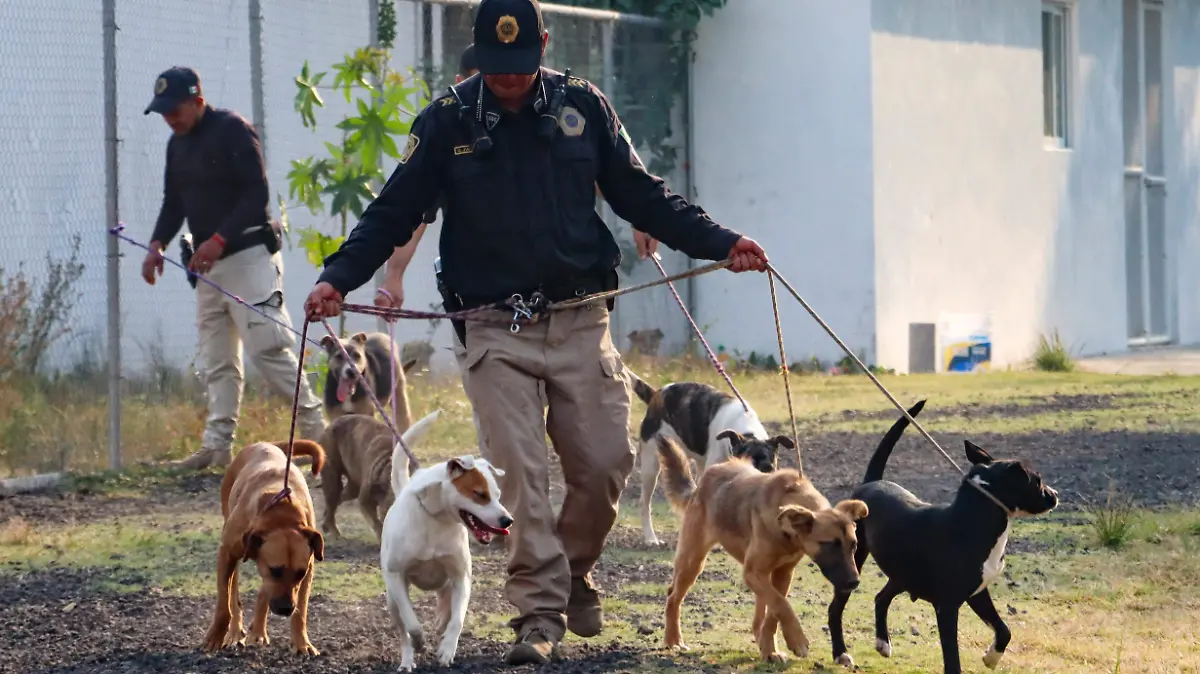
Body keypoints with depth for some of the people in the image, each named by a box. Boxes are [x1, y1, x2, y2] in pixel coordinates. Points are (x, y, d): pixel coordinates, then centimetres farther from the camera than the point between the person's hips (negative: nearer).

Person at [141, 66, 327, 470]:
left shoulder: (232, 131, -10)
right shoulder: (178, 144, 15)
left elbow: (257, 194, -16)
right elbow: (174, 203, 20)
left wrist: (219, 239, -24)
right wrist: (158, 244, 2)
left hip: (248, 255, -8)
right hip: (208, 263, 8)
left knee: (267, 347, -14)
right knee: (216, 360, 6)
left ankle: (314, 429, -9)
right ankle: (218, 443, 7)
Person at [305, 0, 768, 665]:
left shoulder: (583, 107, 4)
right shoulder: (446, 122, 0)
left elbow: (642, 197, 10)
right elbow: (392, 213, 2)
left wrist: (721, 245, 2)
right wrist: (338, 278, -12)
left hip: (580, 322, 2)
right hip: (496, 330, -1)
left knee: (604, 462, -2)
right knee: (518, 472, -9)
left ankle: (574, 573, 23)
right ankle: (539, 614, -4)